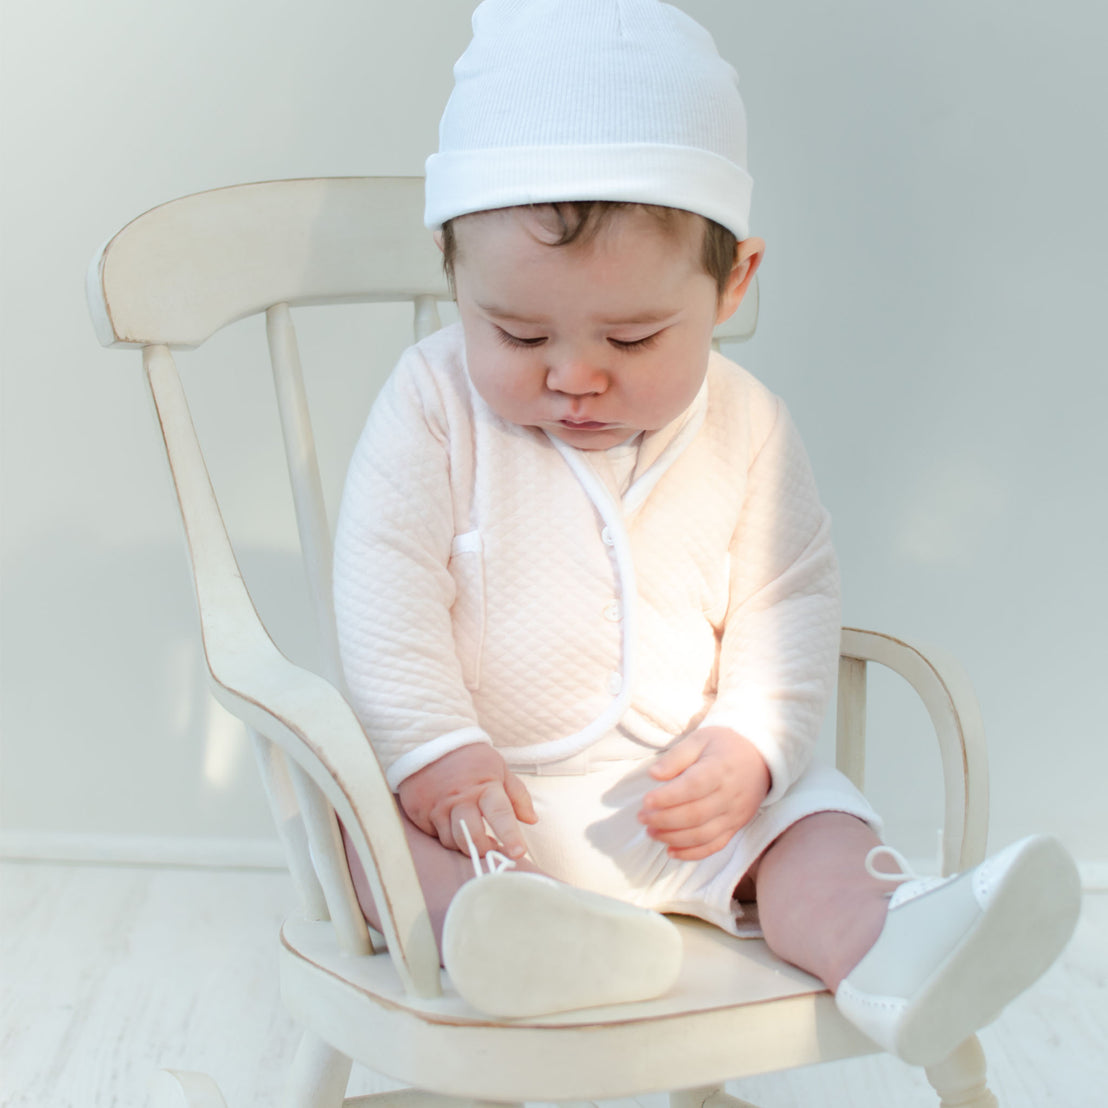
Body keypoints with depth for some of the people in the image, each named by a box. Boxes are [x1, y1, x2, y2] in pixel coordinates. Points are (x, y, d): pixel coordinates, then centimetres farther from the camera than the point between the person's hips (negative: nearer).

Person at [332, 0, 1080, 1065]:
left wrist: (746, 745, -13)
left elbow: (787, 601, 2)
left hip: (682, 794, 2)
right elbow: (385, 597, -12)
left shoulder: (747, 429, -3)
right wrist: (436, 752, -23)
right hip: (484, 784, -1)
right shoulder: (432, 402, -9)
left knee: (820, 820, -17)